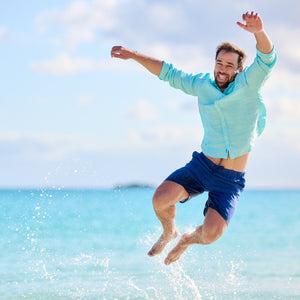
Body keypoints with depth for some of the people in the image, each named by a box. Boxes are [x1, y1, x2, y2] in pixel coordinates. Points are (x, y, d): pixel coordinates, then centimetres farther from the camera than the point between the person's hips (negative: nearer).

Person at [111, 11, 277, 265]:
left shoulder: (248, 83, -9)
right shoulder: (202, 84, 2)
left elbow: (267, 58, -28)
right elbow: (169, 73, 14)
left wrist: (259, 32, -50)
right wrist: (134, 55, 9)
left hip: (231, 180, -3)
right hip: (202, 166, 3)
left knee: (211, 234, -19)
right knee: (161, 199, -22)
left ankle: (188, 240, 21)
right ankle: (169, 232, 15)